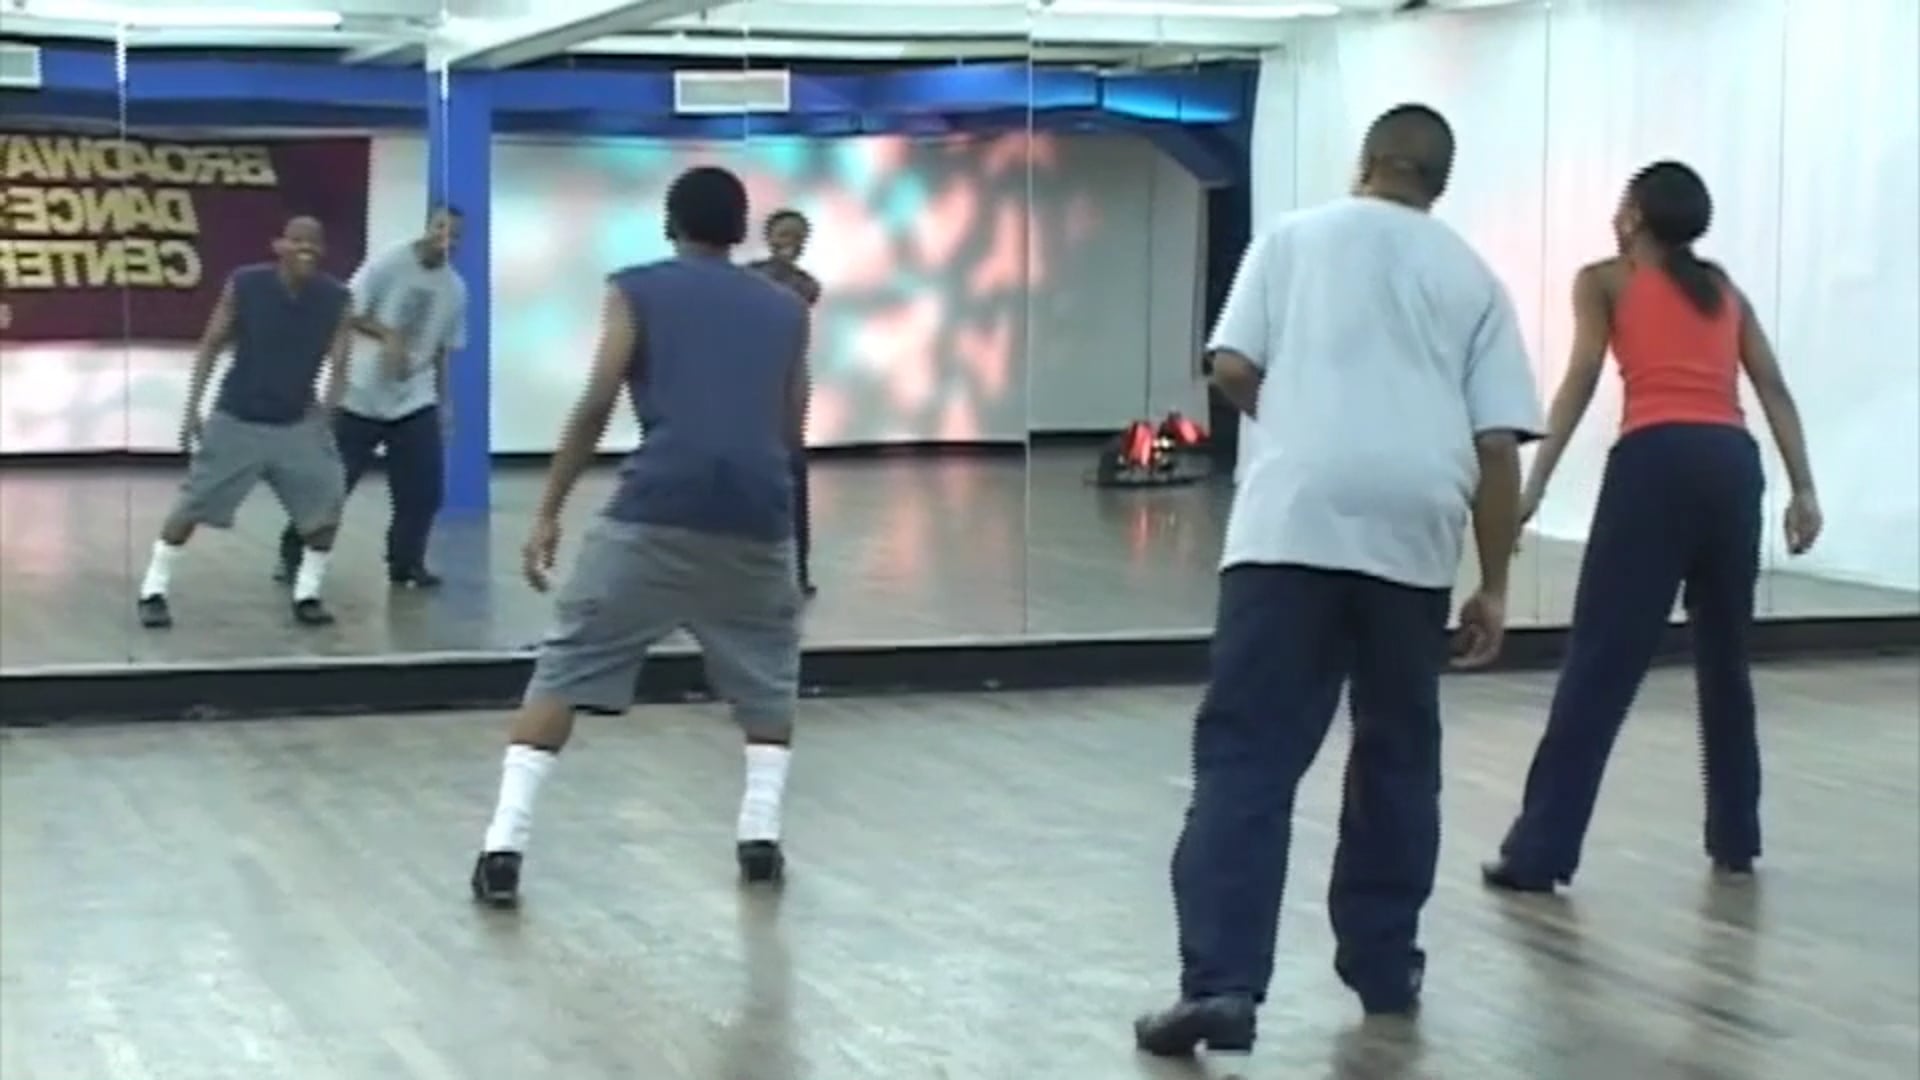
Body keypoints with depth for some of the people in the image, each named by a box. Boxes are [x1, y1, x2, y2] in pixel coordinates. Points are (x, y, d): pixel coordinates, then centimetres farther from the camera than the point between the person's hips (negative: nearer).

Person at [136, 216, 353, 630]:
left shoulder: (337, 300, -10)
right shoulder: (244, 285, -14)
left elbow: (338, 365, -5)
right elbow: (211, 346, -4)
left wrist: (325, 413, -19)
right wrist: (192, 408, -7)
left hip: (296, 424, 2)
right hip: (235, 419, -2)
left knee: (326, 507, -7)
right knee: (192, 505, 0)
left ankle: (307, 594, 10)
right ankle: (153, 592, 12)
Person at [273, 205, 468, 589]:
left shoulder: (455, 289, 6)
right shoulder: (388, 264, -10)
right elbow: (349, 312, -11)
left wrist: (443, 401, 12)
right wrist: (387, 336, -22)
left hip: (415, 402, 4)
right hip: (362, 394, -4)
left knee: (423, 489, -3)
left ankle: (407, 564, 12)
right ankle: (293, 556, 13)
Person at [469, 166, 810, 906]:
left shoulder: (637, 290, 12)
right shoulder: (786, 308, 20)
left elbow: (597, 404, 1)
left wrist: (548, 511, 4)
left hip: (657, 508, -2)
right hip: (757, 513, 2)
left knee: (565, 671, 5)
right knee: (769, 675, 25)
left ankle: (503, 847, -4)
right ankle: (760, 833, 13)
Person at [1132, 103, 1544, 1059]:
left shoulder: (1294, 237, 14)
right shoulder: (1472, 278, 17)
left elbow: (1233, 369, 5)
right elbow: (1498, 445, 9)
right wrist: (1494, 585, 14)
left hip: (1292, 520, -2)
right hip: (1415, 532, 2)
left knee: (1245, 759, -5)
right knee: (1397, 757, 18)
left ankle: (1220, 982, -15)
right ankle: (1384, 967, 25)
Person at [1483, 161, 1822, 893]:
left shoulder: (1604, 280, 14)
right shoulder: (1724, 290, 26)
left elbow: (1581, 382, -1)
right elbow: (1774, 391, 15)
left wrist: (1535, 485, -7)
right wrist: (1803, 489, 10)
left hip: (1657, 461, -5)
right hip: (1732, 462, 5)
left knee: (1599, 664, -6)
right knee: (1725, 656, 20)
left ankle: (1540, 853, -7)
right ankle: (1735, 836, 26)